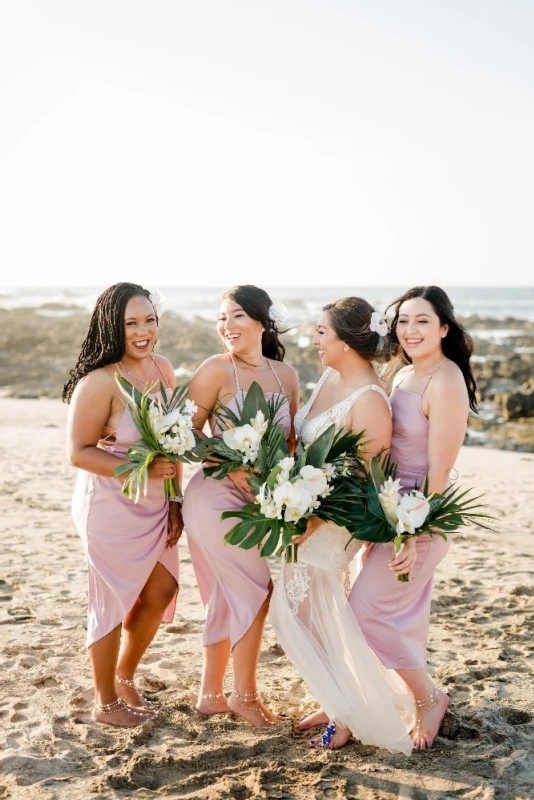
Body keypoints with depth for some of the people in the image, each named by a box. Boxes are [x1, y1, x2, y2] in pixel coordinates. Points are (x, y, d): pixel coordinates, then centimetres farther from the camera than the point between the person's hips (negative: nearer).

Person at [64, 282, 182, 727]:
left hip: (156, 506, 7)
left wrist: (175, 502, 6)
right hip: (111, 506, -7)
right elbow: (79, 453, -17)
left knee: (161, 591, 15)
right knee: (113, 602, 7)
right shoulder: (99, 382, -21)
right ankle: (106, 703, 28)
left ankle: (125, 677, 40)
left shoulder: (162, 369, 0)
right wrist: (141, 469, -26)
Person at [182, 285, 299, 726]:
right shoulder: (217, 370, -11)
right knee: (256, 588, -2)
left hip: (258, 502, 6)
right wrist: (230, 467, -21)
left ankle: (211, 694, 30)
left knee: (229, 598, 15)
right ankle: (245, 694, 16)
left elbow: (292, 439, 9)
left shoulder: (286, 375, 4)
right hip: (217, 497, -6)